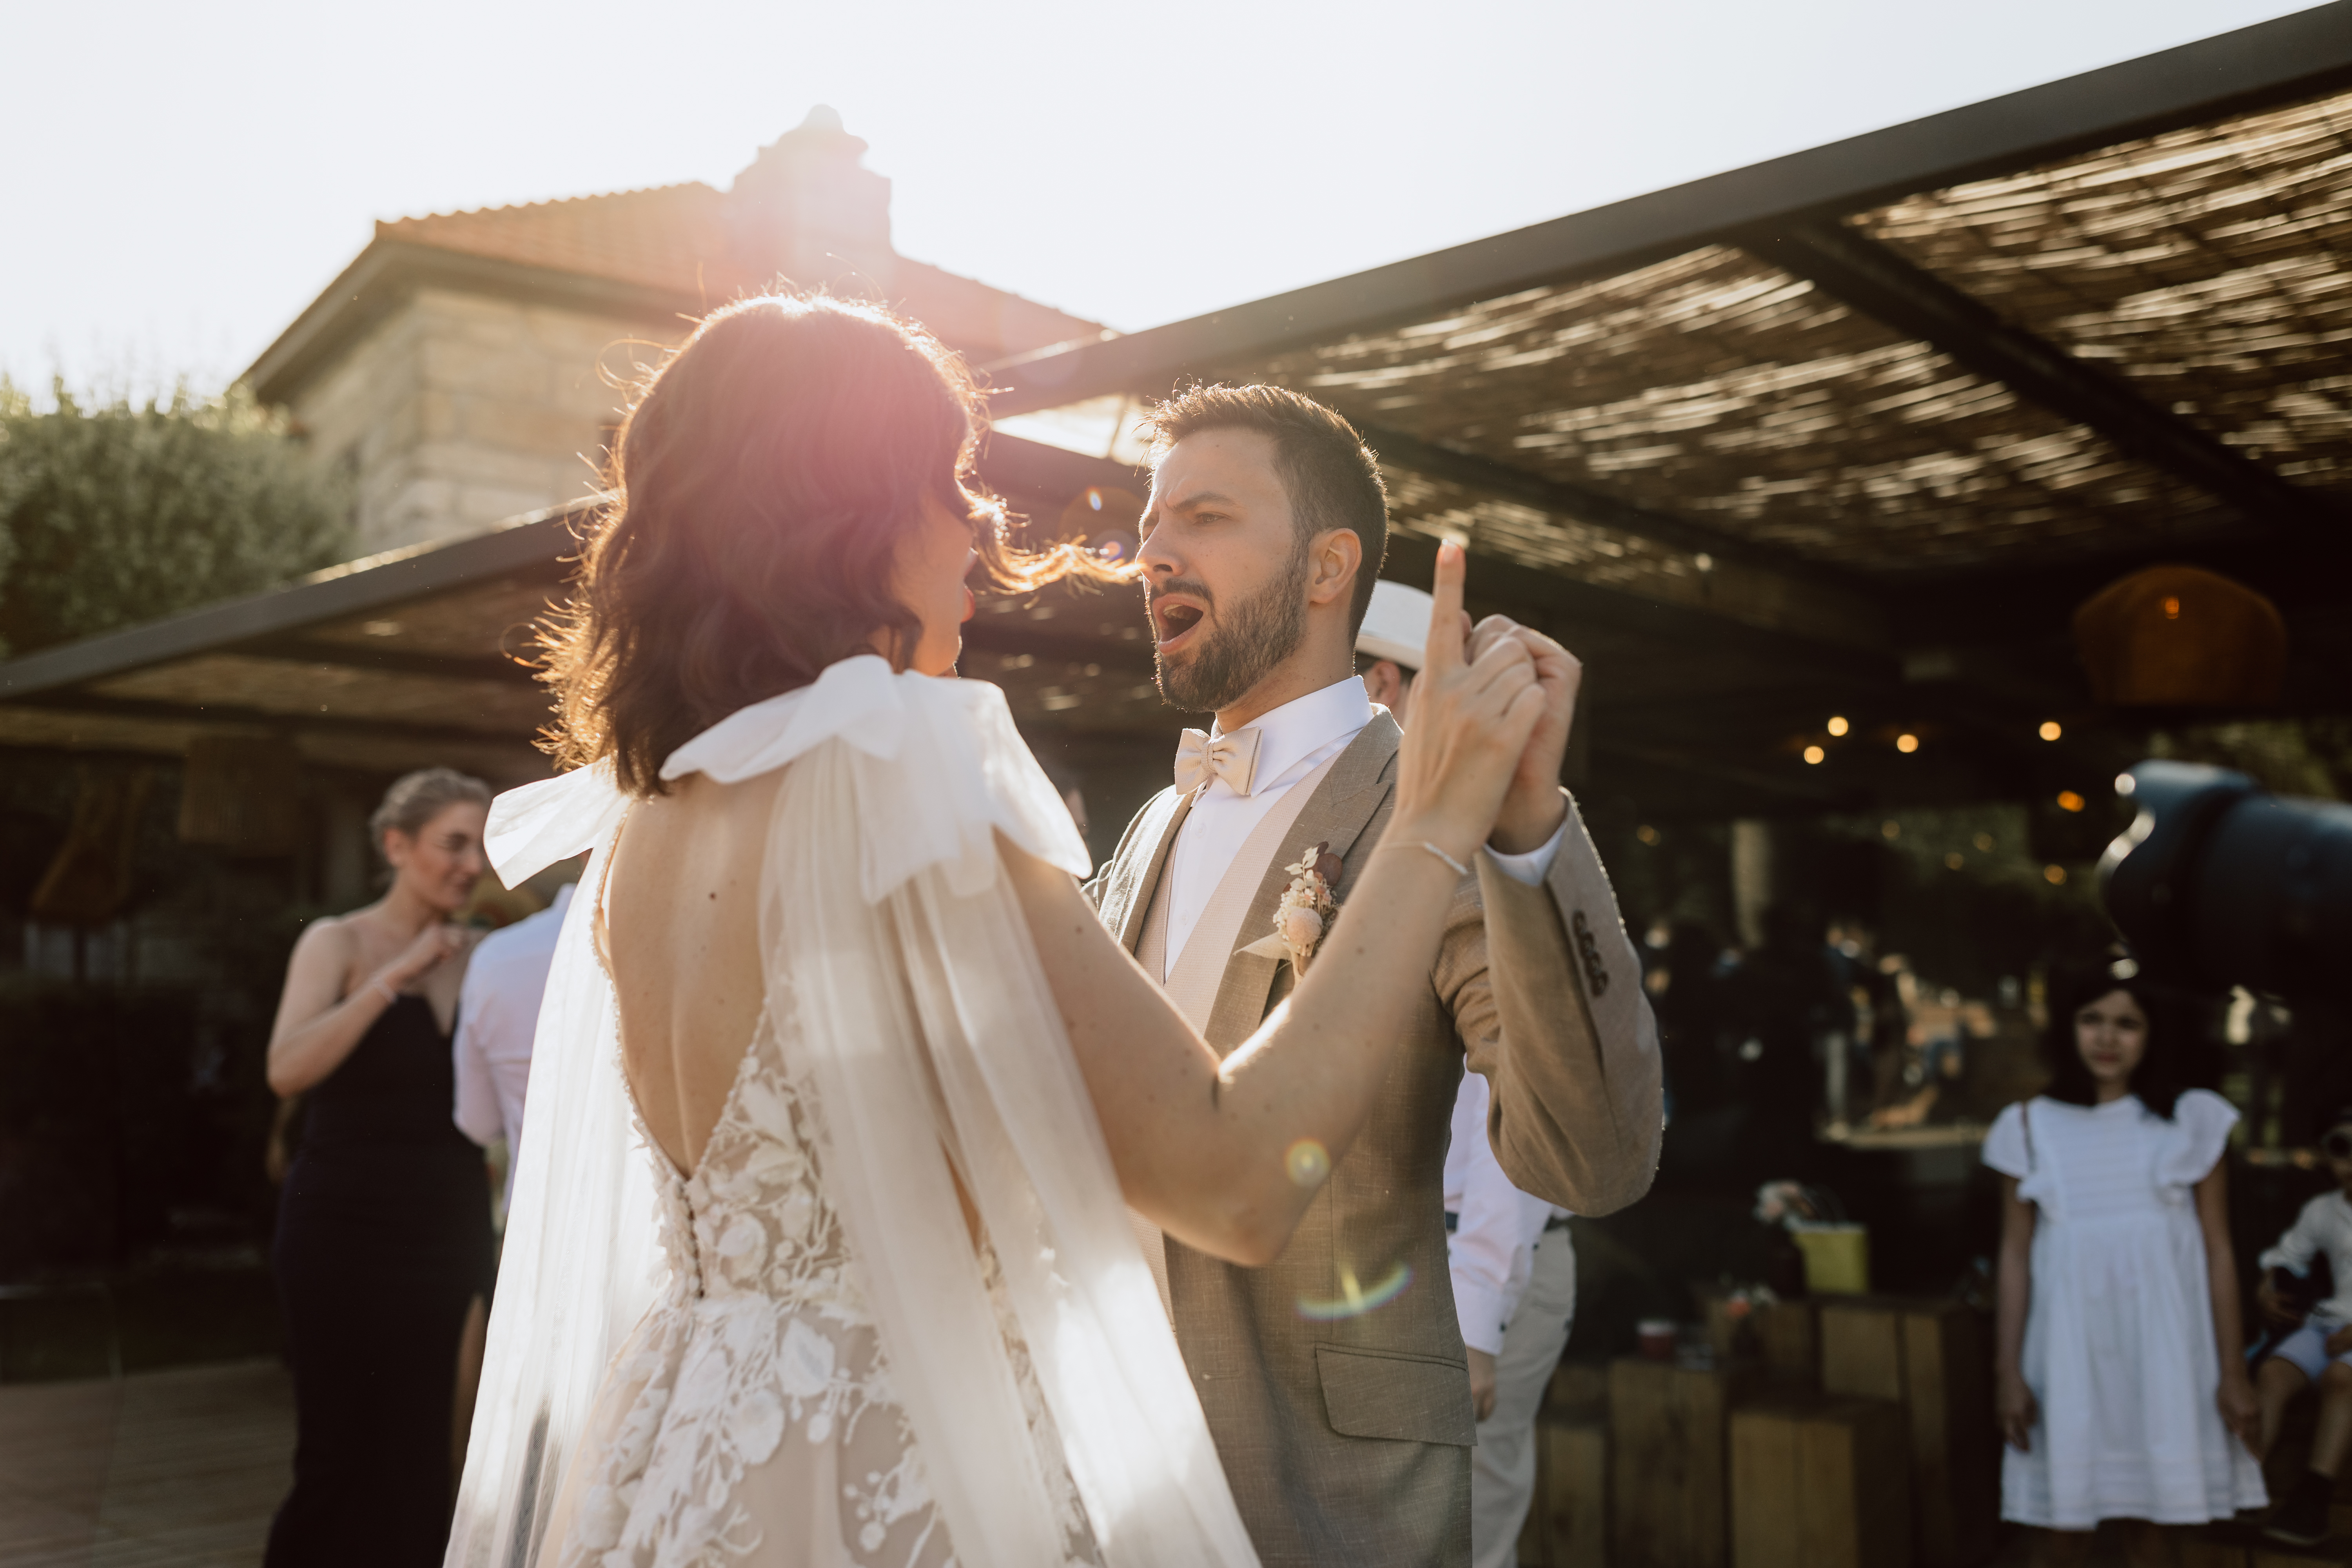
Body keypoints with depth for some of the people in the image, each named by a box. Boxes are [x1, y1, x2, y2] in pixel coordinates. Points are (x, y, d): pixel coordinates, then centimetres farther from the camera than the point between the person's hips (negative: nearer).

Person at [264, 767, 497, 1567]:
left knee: (428, 1456, 5)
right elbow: (288, 1071, -20)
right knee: (345, 1451, 1)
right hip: (346, 1231, -4)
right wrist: (395, 976, -21)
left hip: (448, 1234, 4)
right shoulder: (339, 942, -4)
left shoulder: (477, 960, 7)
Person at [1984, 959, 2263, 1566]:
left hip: (2162, 1340, 0)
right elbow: (2015, 1254, 3)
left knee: (2149, 1517, 2)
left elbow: (2218, 1249, 3)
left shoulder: (2192, 1119, 2)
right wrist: (2008, 1369, 0)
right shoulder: (2031, 1127, 3)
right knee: (2066, 1516, 3)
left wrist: (2233, 1369, 0)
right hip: (2070, 1344, 0)